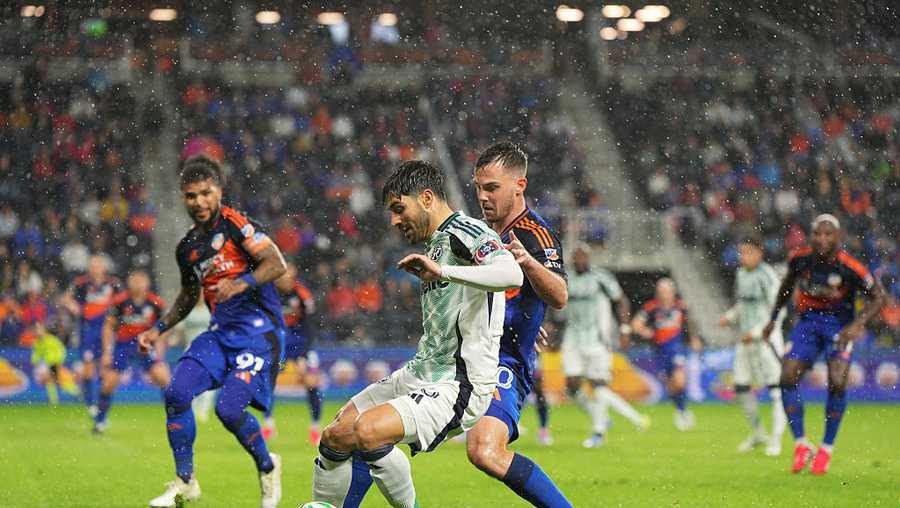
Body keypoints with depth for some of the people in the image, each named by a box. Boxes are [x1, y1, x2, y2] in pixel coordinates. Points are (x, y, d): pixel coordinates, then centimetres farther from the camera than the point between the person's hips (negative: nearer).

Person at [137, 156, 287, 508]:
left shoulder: (234, 223, -8)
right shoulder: (187, 248, 14)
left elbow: (276, 264, -18)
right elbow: (189, 296, 30)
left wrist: (241, 283, -33)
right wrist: (158, 330, 22)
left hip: (259, 332, -7)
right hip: (220, 333, 7)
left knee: (229, 409, -20)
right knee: (176, 393, -11)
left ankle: (267, 468, 10)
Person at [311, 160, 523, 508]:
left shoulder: (466, 232, -12)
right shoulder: (435, 245, 18)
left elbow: (512, 275, -33)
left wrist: (442, 272, -35)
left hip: (459, 387, -10)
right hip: (420, 374, 10)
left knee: (367, 430, -29)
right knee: (334, 437, 4)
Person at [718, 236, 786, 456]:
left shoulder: (766, 276, -13)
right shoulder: (741, 274, 11)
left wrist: (757, 332, -18)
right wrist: (730, 317, 6)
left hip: (766, 338, -8)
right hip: (746, 339, 8)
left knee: (775, 388, -6)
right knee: (741, 387, 10)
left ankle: (776, 439, -2)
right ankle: (757, 433, 27)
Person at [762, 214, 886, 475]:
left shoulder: (850, 268, -22)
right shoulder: (799, 258, -11)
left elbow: (878, 297, -11)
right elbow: (788, 283, 12)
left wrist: (858, 324, -26)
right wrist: (773, 319, 15)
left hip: (839, 325, -3)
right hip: (808, 323, 3)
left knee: (837, 383, -20)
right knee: (788, 378, -12)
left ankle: (827, 448, -1)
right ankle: (801, 445, 3)